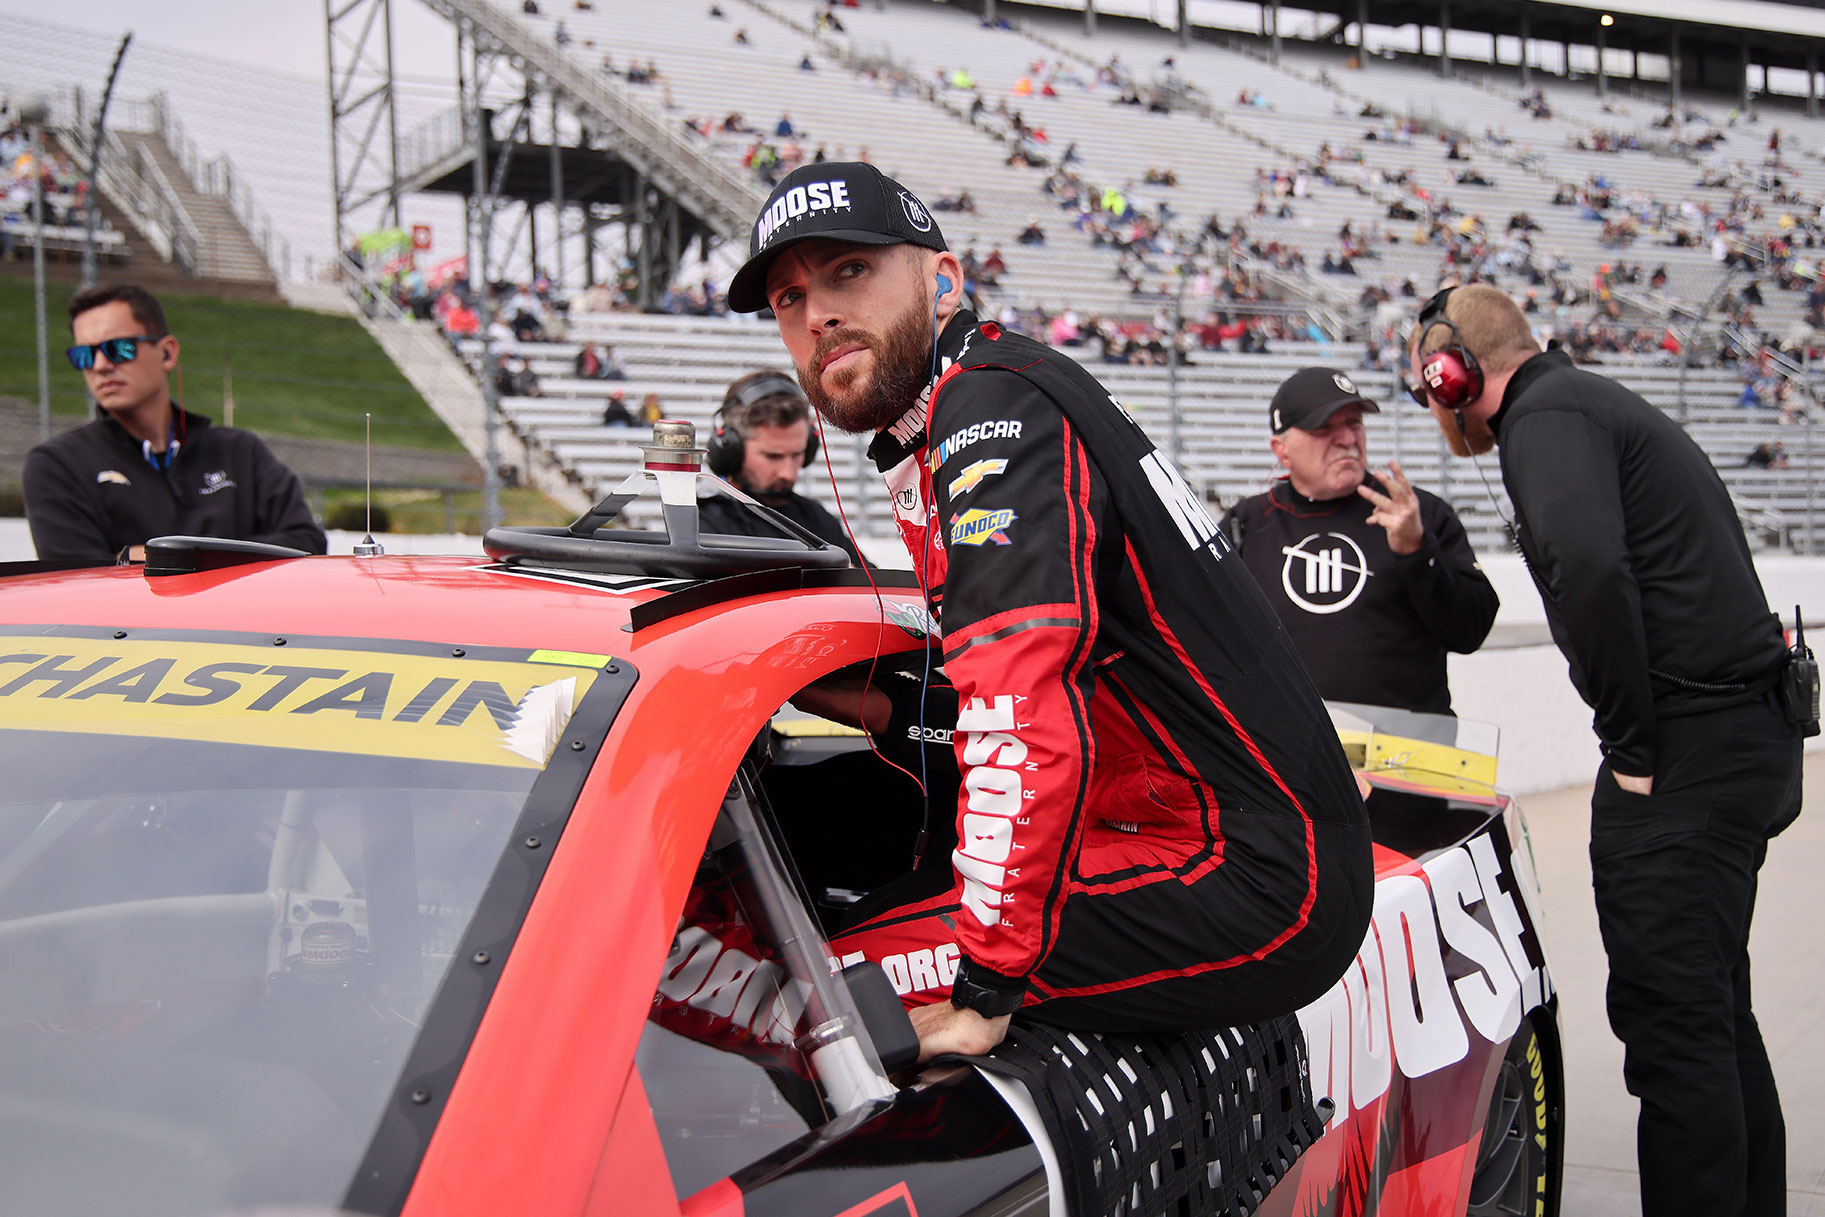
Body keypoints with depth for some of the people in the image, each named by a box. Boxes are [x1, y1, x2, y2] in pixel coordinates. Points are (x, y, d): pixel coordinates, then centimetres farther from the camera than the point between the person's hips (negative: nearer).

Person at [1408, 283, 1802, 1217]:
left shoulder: (1545, 416, -9)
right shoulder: (1595, 405, 23)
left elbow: (1588, 565, -28)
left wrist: (1635, 745, -19)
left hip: (1684, 753, -10)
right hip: (1750, 733, 10)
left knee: (1670, 1019, -7)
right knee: (1714, 1013, 17)